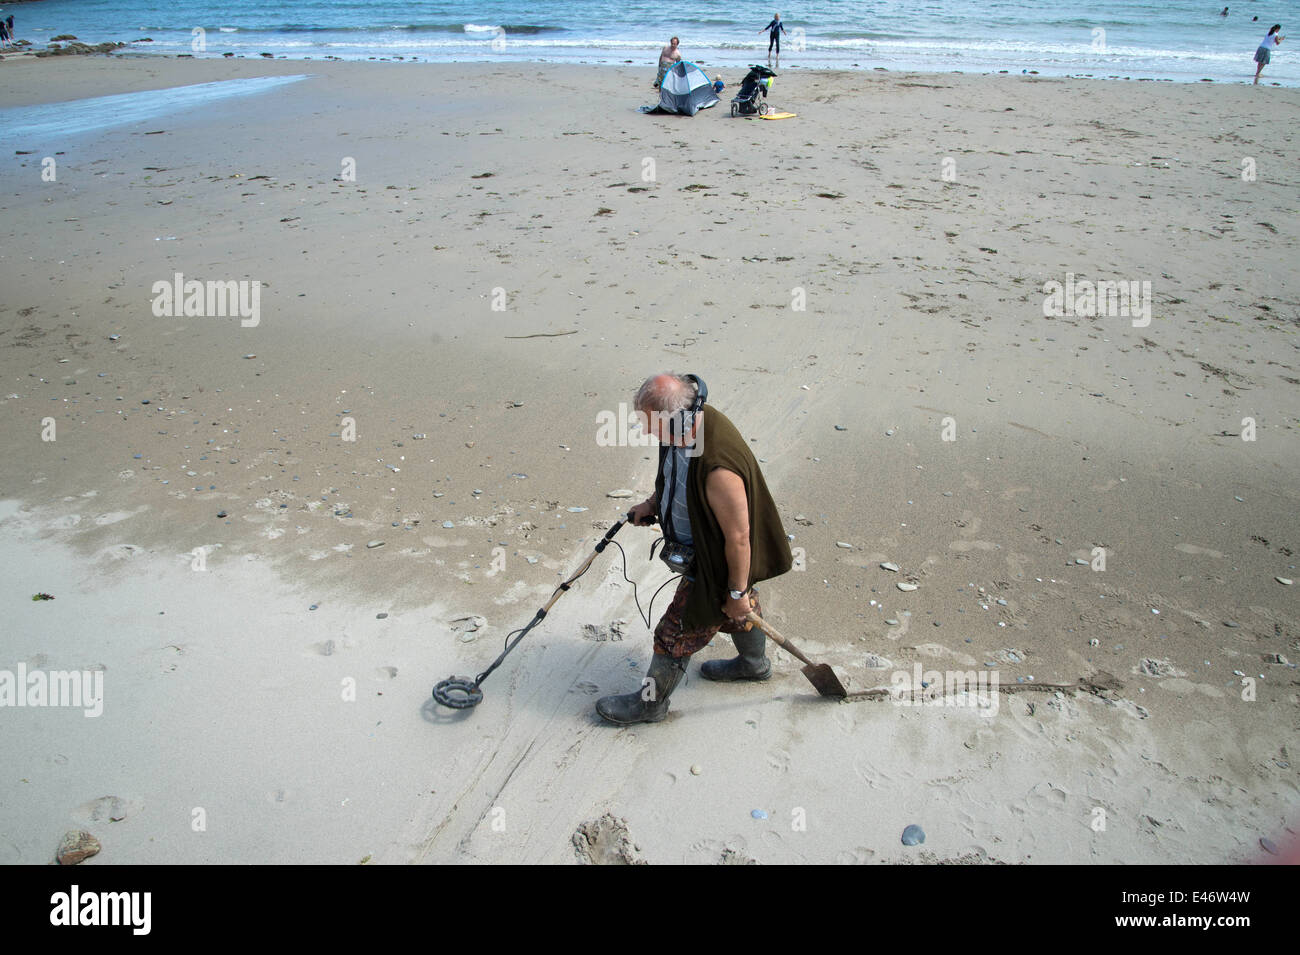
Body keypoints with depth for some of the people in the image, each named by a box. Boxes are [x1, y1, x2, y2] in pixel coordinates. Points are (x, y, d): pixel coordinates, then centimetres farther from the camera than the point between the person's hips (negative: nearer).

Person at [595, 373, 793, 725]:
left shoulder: (717, 468, -43)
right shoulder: (689, 422, -15)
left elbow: (738, 537, -31)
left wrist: (736, 592, -20)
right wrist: (652, 503, 3)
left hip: (713, 561, -9)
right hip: (699, 545, 9)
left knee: (677, 632, 9)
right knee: (737, 607, 32)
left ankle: (651, 701, 32)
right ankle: (754, 663, 58)